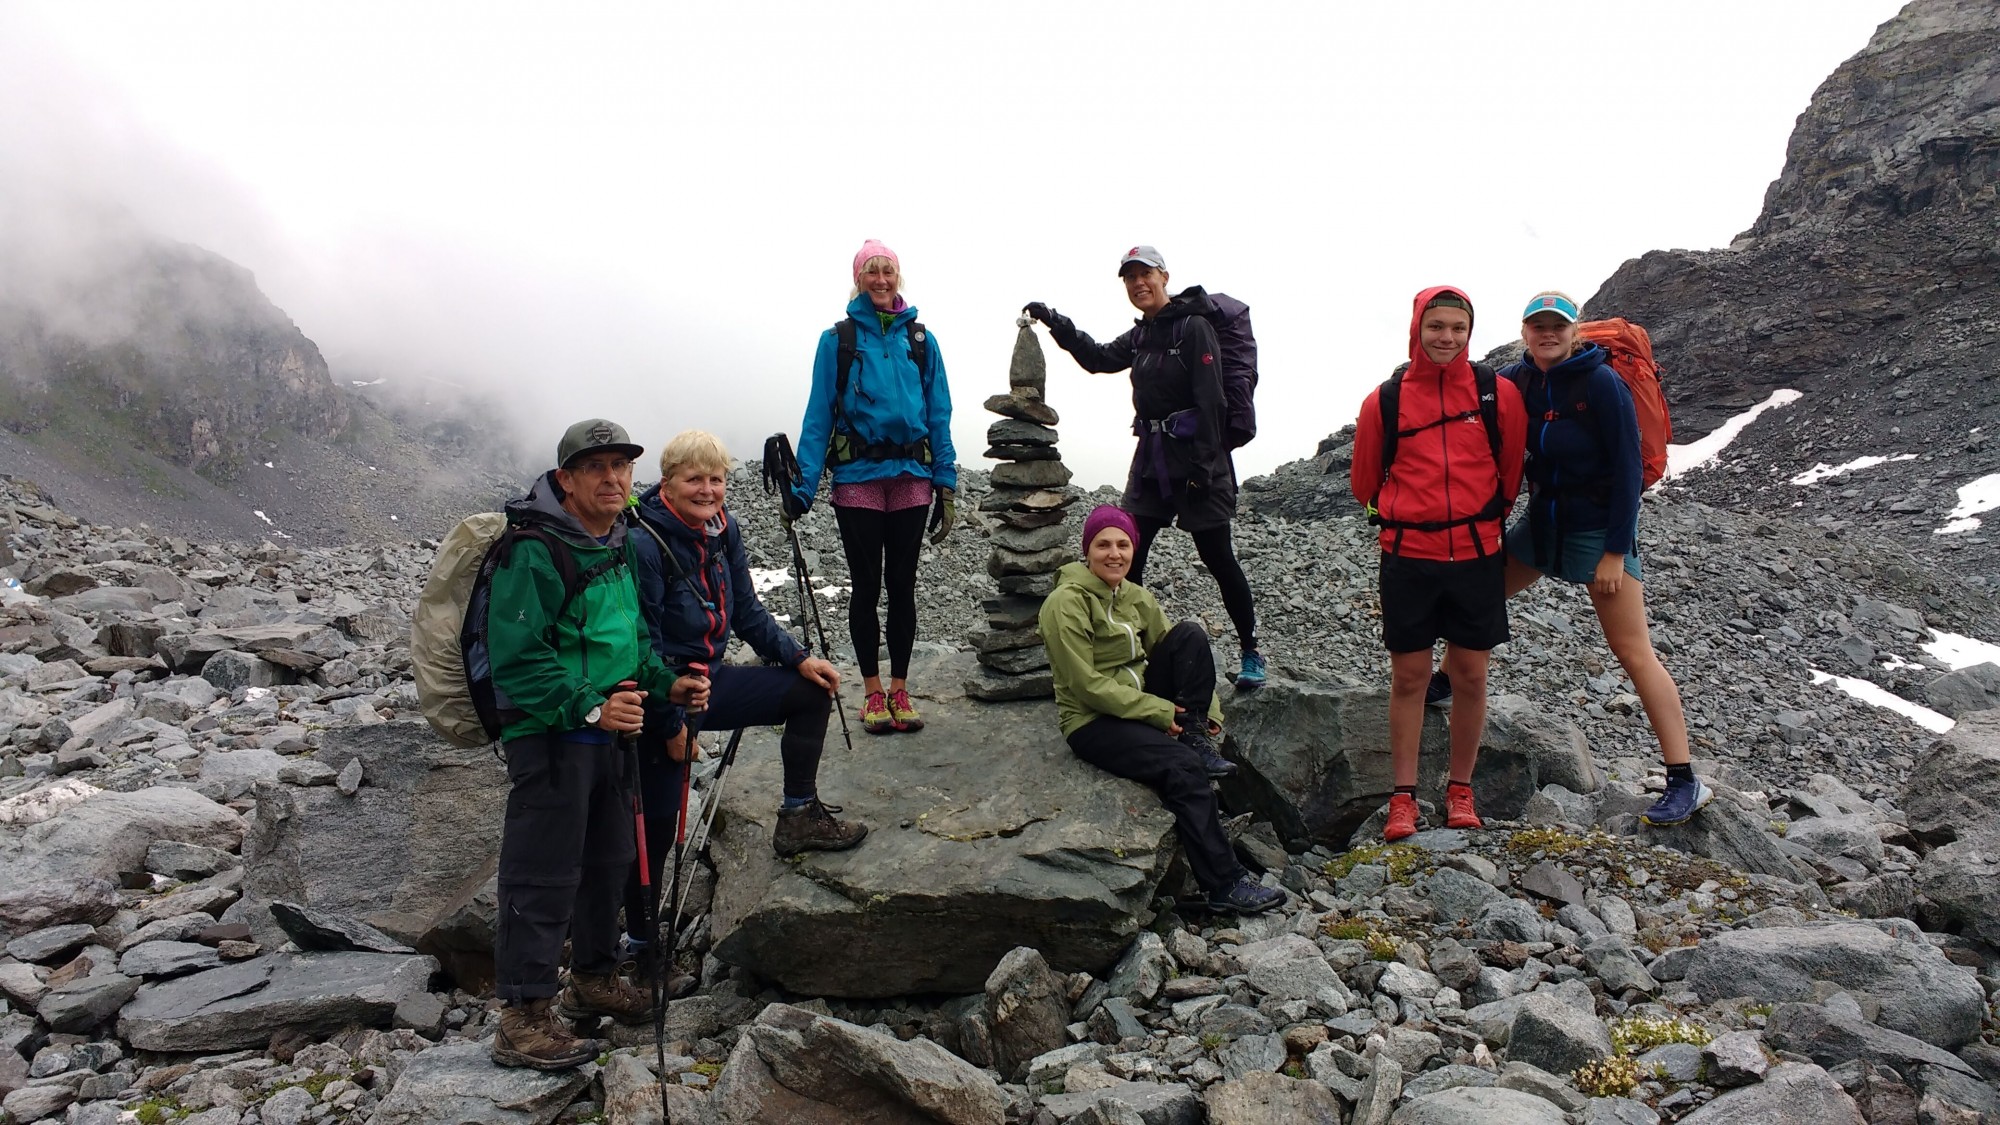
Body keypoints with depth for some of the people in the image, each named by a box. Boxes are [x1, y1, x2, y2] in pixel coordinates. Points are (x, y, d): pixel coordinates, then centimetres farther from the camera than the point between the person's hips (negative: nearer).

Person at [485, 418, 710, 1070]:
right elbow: (516, 659, -22)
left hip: (609, 731, 9)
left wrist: (667, 684, 6)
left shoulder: (619, 546, 11)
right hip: (548, 733, -9)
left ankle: (595, 976, 36)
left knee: (608, 859, 19)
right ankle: (523, 1017, 5)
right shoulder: (534, 551, -18)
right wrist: (589, 706, -26)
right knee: (544, 874, -5)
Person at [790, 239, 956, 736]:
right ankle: (873, 691, 17)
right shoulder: (838, 339, 0)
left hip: (911, 476, 2)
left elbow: (939, 414, 6)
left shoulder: (921, 340, 6)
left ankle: (899, 689, 19)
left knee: (903, 584, 8)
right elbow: (819, 415, -3)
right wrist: (803, 484, -10)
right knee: (867, 585, 6)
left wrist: (946, 484, 1)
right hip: (858, 477, -2)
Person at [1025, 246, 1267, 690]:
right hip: (1151, 458, 7)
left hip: (1195, 457, -7)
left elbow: (1209, 400, -16)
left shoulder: (1194, 327, -11)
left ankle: (1251, 654, 13)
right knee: (1125, 558, 0)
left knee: (1218, 558, 0)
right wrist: (1055, 322, 12)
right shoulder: (1141, 334, 13)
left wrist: (1203, 467, -20)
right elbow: (1100, 358, 23)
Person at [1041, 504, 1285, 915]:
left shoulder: (1134, 596, 7)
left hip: (1140, 703, 7)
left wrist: (1206, 708, -5)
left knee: (1191, 634, -13)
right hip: (1092, 721, -7)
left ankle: (1196, 741, -10)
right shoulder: (1066, 603, -15)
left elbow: (1177, 652, 9)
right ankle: (1225, 885, -22)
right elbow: (1087, 685, -18)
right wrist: (1158, 712, -19)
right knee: (1183, 767, -29)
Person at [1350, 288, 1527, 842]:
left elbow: (1510, 470, 12)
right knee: (1409, 677, 4)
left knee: (1470, 676, 7)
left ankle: (1460, 791, 21)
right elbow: (1365, 479, 12)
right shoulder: (1385, 400, -1)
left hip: (1477, 555, 1)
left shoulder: (1498, 393, -1)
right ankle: (1403, 797, 13)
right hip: (1408, 557, -1)